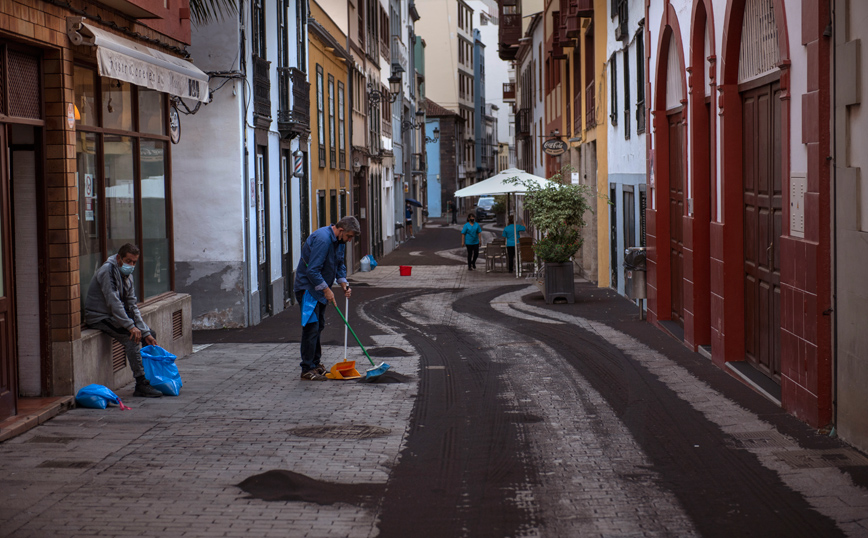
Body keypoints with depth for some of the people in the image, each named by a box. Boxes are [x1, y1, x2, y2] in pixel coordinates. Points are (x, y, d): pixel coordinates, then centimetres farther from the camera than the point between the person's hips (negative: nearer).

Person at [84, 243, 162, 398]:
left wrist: (146, 333, -1)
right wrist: (130, 326, -29)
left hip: (116, 316, 10)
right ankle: (141, 385, -27)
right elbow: (113, 302, -26)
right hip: (99, 317, -10)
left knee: (151, 335, 5)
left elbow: (132, 306, 8)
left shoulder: (127, 275, 9)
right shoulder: (108, 271, -19)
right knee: (132, 338, -27)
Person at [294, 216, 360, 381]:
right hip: (308, 287, -10)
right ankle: (307, 369, -7)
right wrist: (326, 290, -23)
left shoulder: (340, 241, 6)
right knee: (311, 328, -10)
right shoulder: (322, 239, -26)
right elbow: (312, 270, -28)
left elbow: (339, 264, 17)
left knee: (319, 326, 15)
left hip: (320, 289, 10)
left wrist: (344, 283, 1)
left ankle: (315, 364, 24)